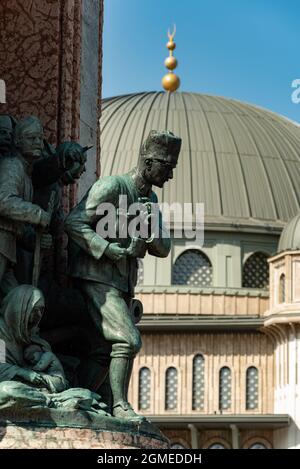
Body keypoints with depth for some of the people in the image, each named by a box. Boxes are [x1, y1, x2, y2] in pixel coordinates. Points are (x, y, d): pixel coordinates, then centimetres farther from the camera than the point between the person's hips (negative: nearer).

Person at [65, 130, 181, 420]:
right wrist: (108, 249, -25)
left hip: (123, 283, 8)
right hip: (97, 277, -8)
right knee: (128, 340, -18)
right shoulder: (111, 186, -11)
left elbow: (163, 249, 12)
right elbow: (74, 223, -18)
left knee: (105, 348, 5)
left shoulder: (150, 199, 15)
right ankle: (120, 406, -14)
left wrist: (149, 225, -8)